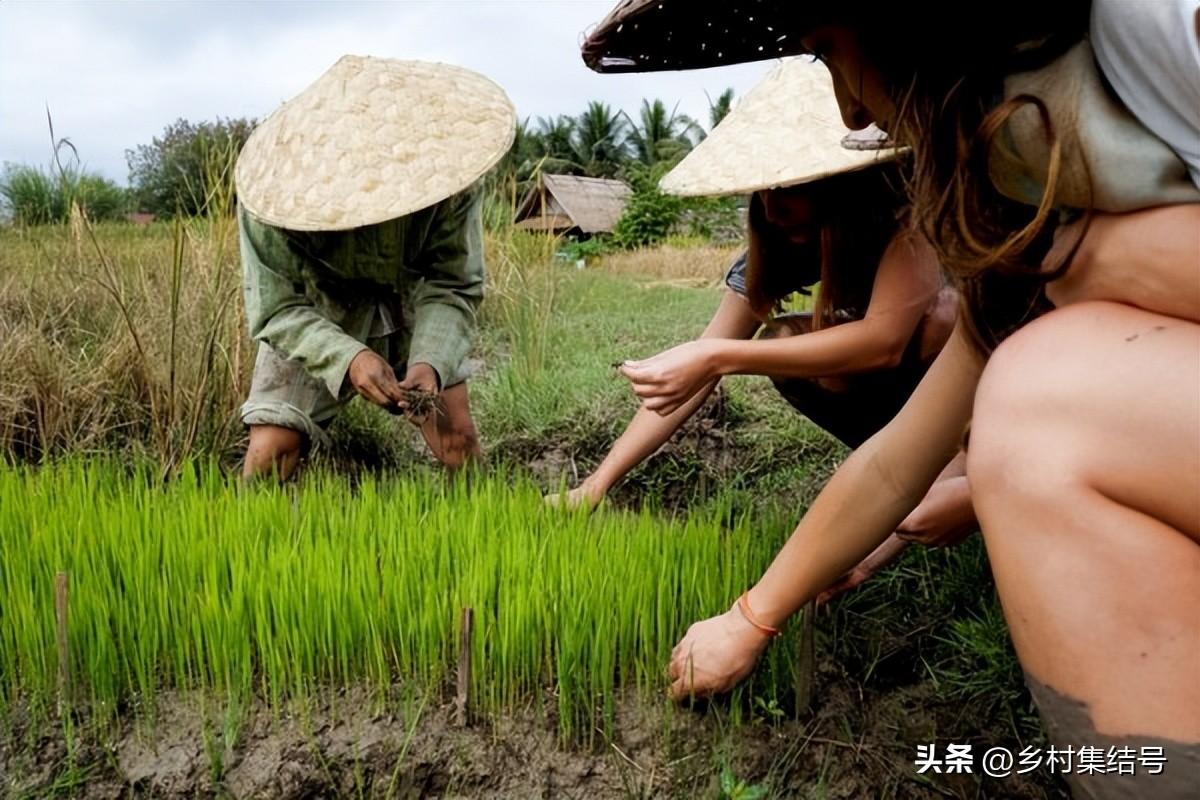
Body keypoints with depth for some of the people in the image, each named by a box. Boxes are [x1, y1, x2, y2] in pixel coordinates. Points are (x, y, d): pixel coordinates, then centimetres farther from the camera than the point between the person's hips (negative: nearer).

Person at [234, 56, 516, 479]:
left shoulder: (446, 170, -27)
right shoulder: (278, 188, -30)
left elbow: (452, 287, -21)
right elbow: (276, 310, -24)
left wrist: (429, 361, -40)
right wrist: (348, 358, -43)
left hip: (409, 307, 2)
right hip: (312, 319, -1)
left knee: (456, 435, -8)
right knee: (271, 449, -14)